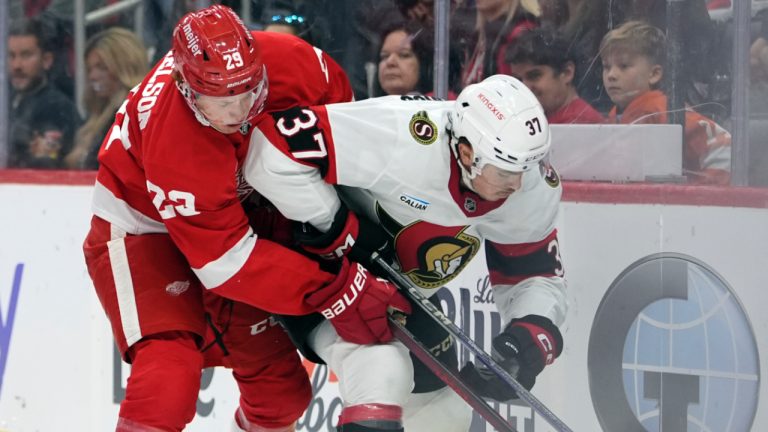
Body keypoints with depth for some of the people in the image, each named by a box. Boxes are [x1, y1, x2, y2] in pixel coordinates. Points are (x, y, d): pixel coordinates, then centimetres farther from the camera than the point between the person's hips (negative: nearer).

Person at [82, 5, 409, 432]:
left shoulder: (287, 60, -26)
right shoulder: (173, 144, -39)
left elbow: (336, 96, -2)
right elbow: (226, 260, -34)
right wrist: (336, 292, -37)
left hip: (226, 210, 6)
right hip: (140, 223, -6)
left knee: (279, 382, 7)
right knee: (169, 368, -27)